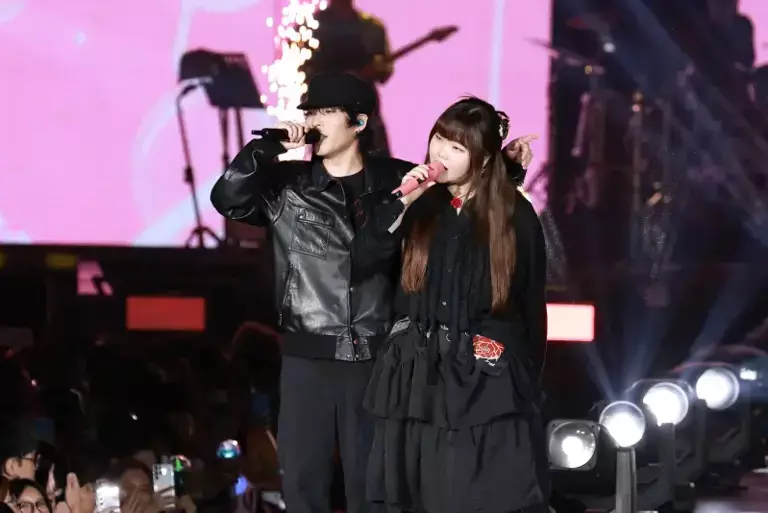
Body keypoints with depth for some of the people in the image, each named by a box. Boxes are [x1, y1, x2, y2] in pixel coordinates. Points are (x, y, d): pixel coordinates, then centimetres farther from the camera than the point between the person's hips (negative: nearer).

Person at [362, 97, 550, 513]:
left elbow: (532, 304, 6)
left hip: (486, 383, -3)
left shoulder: (515, 216, 0)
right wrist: (401, 207, -10)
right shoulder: (419, 206, 6)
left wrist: (526, 378, 6)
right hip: (419, 377, 3)